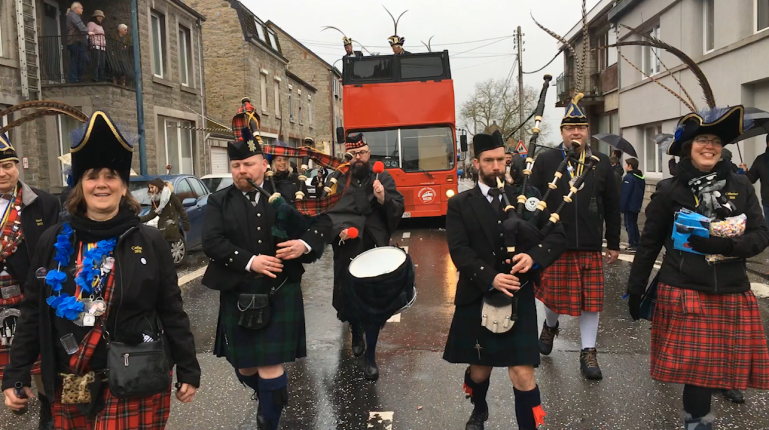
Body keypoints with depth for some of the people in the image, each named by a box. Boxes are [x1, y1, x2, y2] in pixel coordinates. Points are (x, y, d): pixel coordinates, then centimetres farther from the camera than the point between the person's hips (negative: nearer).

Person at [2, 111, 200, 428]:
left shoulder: (149, 242, -4)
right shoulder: (53, 242, 2)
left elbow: (171, 311, -1)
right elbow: (32, 314, 7)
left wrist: (188, 370, 0)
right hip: (70, 385, 3)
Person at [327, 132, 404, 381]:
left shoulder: (383, 178, 2)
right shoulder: (338, 180, 2)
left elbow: (399, 210, -3)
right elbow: (326, 212, 3)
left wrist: (384, 199, -20)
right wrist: (337, 229, -13)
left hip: (375, 250, -1)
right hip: (347, 251, 1)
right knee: (348, 297, 13)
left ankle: (371, 357, 12)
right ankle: (356, 333, 45)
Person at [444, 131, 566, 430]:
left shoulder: (528, 196, 4)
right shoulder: (460, 205, 1)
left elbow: (558, 236, 1)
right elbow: (459, 250, -11)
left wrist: (534, 257, -18)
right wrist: (490, 278, -25)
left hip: (519, 299, 0)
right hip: (477, 300, 1)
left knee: (522, 374, -5)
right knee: (480, 370, 17)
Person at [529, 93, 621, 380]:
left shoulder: (602, 163, 5)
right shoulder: (545, 161, -1)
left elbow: (612, 207, 9)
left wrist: (613, 244, 9)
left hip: (591, 248, 2)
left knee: (591, 300, 6)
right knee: (554, 294, 11)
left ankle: (588, 353, 20)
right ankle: (550, 326, 42)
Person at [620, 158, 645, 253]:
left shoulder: (628, 177, -17)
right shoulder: (641, 177, 11)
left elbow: (624, 194, -20)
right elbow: (642, 192, 17)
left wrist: (621, 206, -16)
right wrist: (639, 204, 22)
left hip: (629, 206, -9)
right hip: (637, 206, 9)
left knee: (629, 225, -3)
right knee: (634, 224, 18)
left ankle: (632, 245, -4)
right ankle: (637, 243, 21)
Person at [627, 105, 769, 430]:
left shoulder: (741, 186, 4)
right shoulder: (669, 190, -2)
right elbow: (649, 244, 2)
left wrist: (727, 245, -18)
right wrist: (635, 289, 3)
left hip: (731, 293, 3)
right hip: (683, 291, -2)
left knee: (721, 359, 7)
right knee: (697, 363, -2)